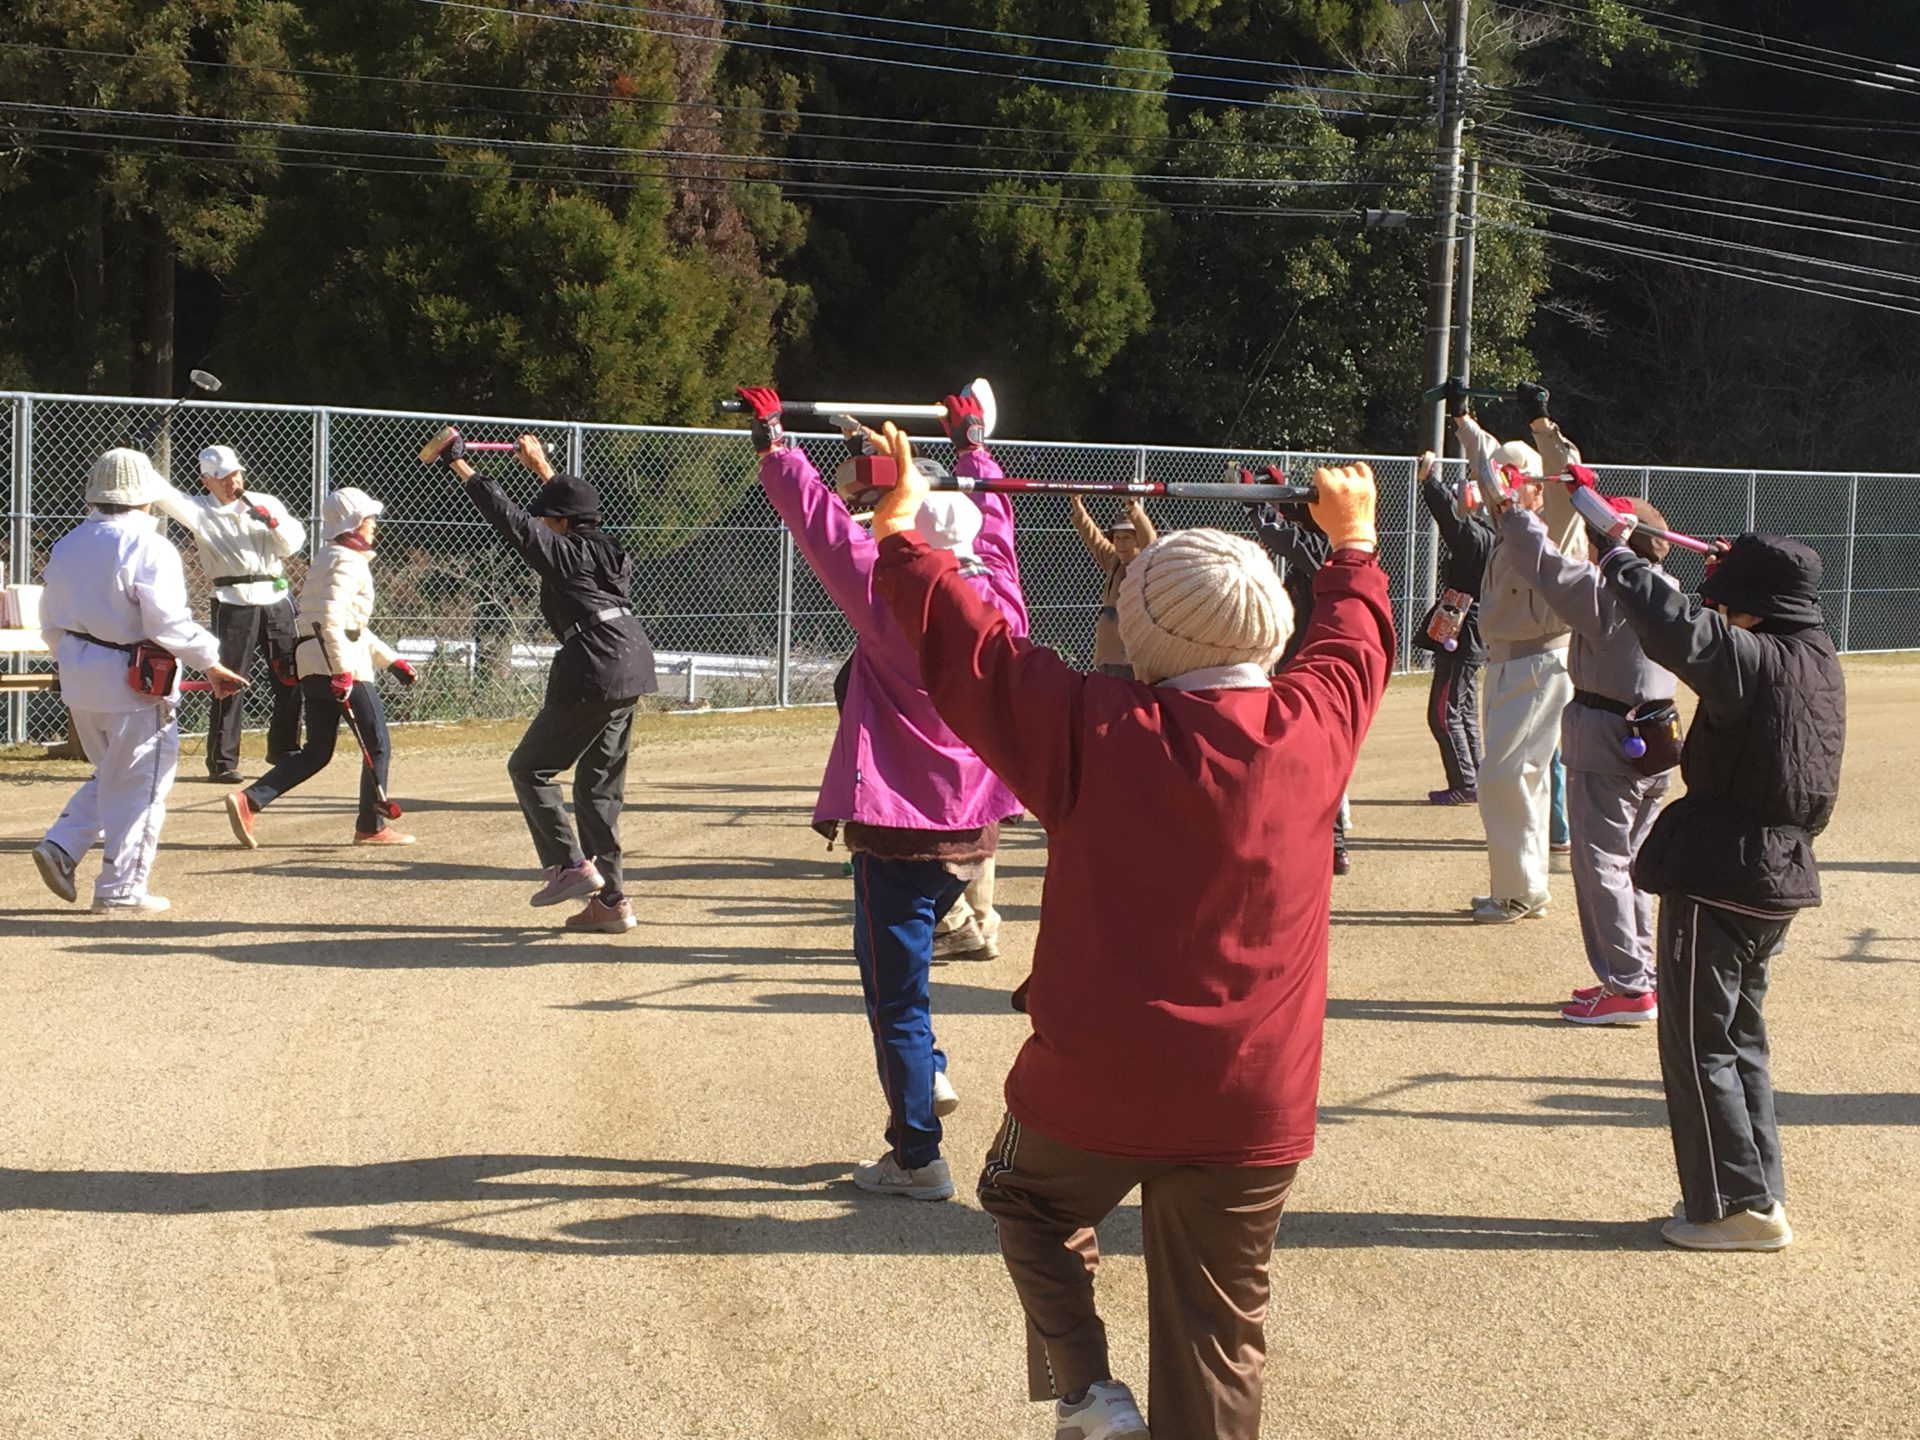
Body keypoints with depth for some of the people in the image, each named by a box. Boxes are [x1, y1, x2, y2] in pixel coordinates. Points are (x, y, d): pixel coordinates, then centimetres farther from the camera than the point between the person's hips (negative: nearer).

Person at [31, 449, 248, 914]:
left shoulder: (68, 545, 8)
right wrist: (212, 664, -15)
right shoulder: (148, 548, -15)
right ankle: (120, 890, 8)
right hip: (134, 682, -7)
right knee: (139, 785, 4)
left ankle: (61, 847, 9)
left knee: (110, 775, 24)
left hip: (78, 678, 7)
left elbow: (51, 624, 13)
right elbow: (168, 623, -23)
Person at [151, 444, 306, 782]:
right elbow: (164, 496, -15)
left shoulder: (265, 503, 12)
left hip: (276, 601, 4)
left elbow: (294, 542, 4)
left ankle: (284, 748, 26)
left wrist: (273, 522, -14)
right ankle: (222, 761, -1)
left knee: (292, 678, 9)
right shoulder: (199, 510, 1)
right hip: (233, 605, -4)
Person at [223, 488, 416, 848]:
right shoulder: (348, 561, -7)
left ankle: (249, 801, -2)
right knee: (377, 746, 2)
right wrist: (343, 670, -26)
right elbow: (331, 616, -22)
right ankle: (371, 826, 9)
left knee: (316, 753, 10)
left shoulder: (326, 559, 24)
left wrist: (391, 659, 28)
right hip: (338, 661, -10)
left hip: (311, 665, 10)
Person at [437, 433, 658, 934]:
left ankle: (570, 865, -3)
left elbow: (509, 518, -9)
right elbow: (572, 505, 34)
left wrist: (462, 467, -4)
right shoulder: (610, 550, 15)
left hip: (592, 673, -9)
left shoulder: (563, 554, -7)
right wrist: (542, 466, 44)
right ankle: (610, 899, 11)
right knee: (600, 784, 12)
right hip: (632, 667, 9)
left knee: (530, 767, 6)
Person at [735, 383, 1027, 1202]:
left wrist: (775, 448, -2)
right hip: (973, 829, 7)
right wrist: (971, 444, 33)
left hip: (899, 831, -7)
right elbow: (991, 520, 17)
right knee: (898, 969, 29)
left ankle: (917, 1157, 6)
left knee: (895, 991, 2)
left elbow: (828, 527, -12)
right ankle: (927, 1075, 21)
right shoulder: (999, 602, 0)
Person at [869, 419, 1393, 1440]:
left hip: (1094, 1087, -2)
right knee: (1214, 1344, 11)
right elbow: (1356, 638, 15)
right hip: (1252, 1109, 2)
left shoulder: (1095, 733, -13)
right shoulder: (1310, 727, -7)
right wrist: (1353, 543, 34)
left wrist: (899, 530, 12)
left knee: (1030, 1203, 29)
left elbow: (959, 637, -4)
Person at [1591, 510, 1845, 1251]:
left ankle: (1742, 1205, 5)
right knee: (1740, 1039, 20)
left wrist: (1616, 557, -23)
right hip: (1780, 878, 9)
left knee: (1698, 1045, 1)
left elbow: (1679, 630, -32)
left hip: (1719, 881, -9)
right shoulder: (1818, 659, 6)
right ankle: (1762, 1192, 25)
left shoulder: (1755, 661, -21)